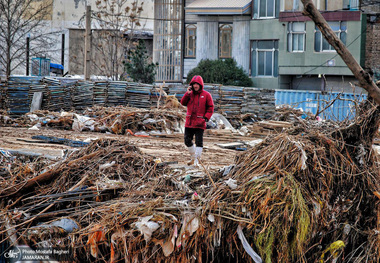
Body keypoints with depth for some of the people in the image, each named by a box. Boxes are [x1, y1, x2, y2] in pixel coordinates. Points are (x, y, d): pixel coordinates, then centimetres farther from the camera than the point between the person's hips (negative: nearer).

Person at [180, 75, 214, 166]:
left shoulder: (206, 95, 0)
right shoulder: (190, 94, 10)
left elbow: (210, 108, 1)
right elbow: (183, 102, 2)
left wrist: (206, 118, -11)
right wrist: (187, 94, -11)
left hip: (199, 123, -5)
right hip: (189, 122, 5)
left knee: (199, 142, -7)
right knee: (187, 141, 9)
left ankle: (197, 160, -5)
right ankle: (193, 157, 26)